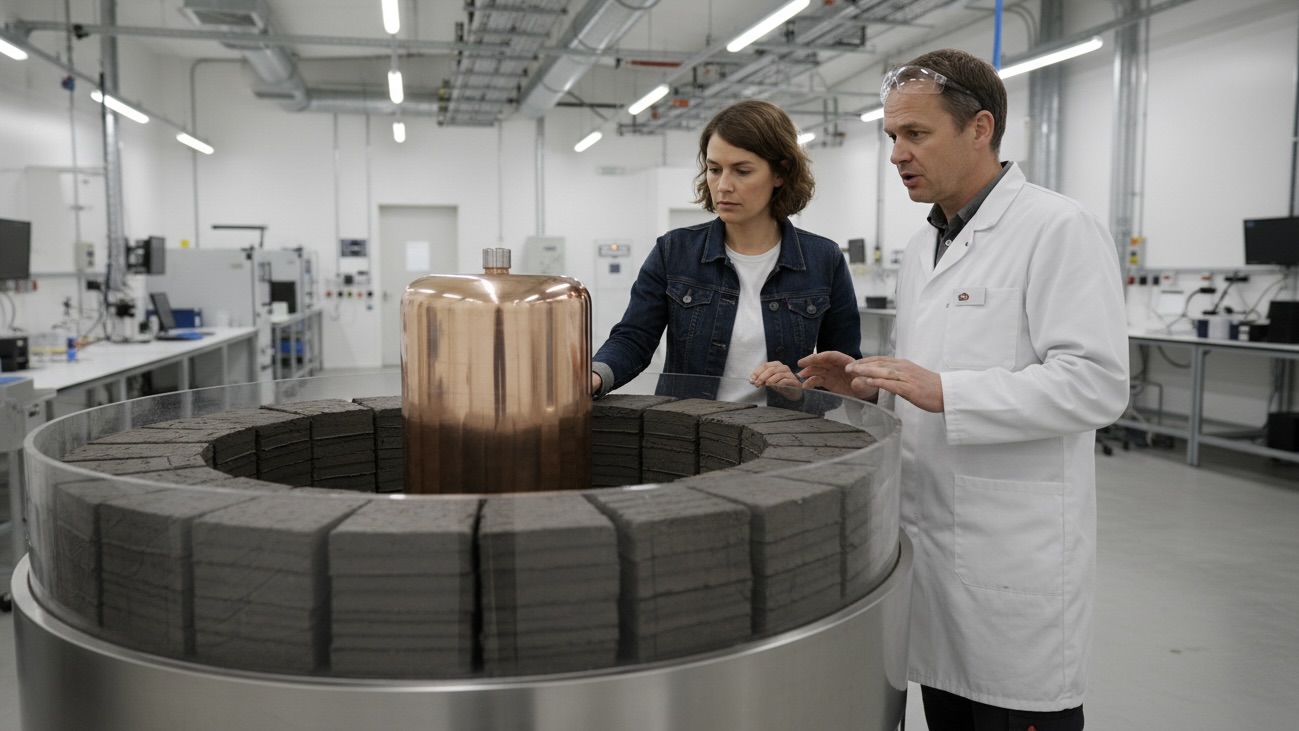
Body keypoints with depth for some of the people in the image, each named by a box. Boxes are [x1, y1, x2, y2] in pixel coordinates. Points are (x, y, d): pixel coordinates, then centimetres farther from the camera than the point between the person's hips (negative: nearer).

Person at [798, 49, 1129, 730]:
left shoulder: (1058, 229, -12)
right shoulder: (921, 249, 14)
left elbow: (1095, 383, -20)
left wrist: (943, 391, -26)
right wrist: (869, 381, 4)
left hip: (1015, 555, -7)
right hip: (929, 536, 8)